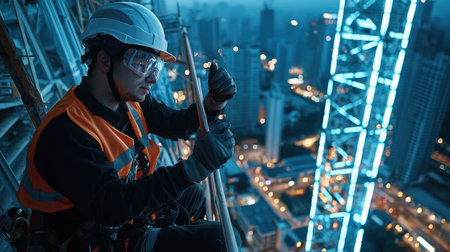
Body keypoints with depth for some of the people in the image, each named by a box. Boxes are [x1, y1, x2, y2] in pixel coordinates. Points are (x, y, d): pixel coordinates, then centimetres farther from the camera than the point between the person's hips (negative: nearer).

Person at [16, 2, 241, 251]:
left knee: (193, 195, 25)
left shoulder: (130, 100, -8)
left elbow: (176, 124, 1)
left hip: (128, 212, 8)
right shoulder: (66, 130, -31)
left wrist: (213, 102, -17)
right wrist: (193, 168, -45)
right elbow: (112, 206, -36)